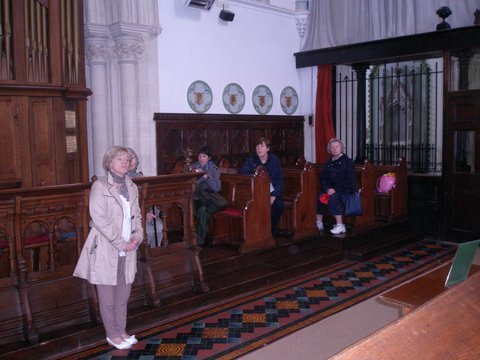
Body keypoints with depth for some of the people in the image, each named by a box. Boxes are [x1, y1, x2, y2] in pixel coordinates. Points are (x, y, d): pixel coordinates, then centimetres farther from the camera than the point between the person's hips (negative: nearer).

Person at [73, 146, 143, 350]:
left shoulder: (132, 187, 10)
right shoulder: (100, 186, -8)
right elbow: (99, 219, -16)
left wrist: (137, 236, -6)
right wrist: (120, 243, -17)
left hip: (128, 250, 6)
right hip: (106, 250, -5)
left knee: (123, 294, 14)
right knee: (108, 296, 7)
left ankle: (121, 331, 29)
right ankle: (112, 335, 22)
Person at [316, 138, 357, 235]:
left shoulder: (347, 161, -3)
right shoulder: (328, 162, 15)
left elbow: (350, 180, -10)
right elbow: (323, 178, 12)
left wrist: (335, 189, -16)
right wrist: (328, 188, -9)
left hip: (345, 190, -6)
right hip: (331, 189, 6)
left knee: (333, 197, -34)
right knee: (319, 197, -19)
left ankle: (340, 225, -30)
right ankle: (319, 223, -11)